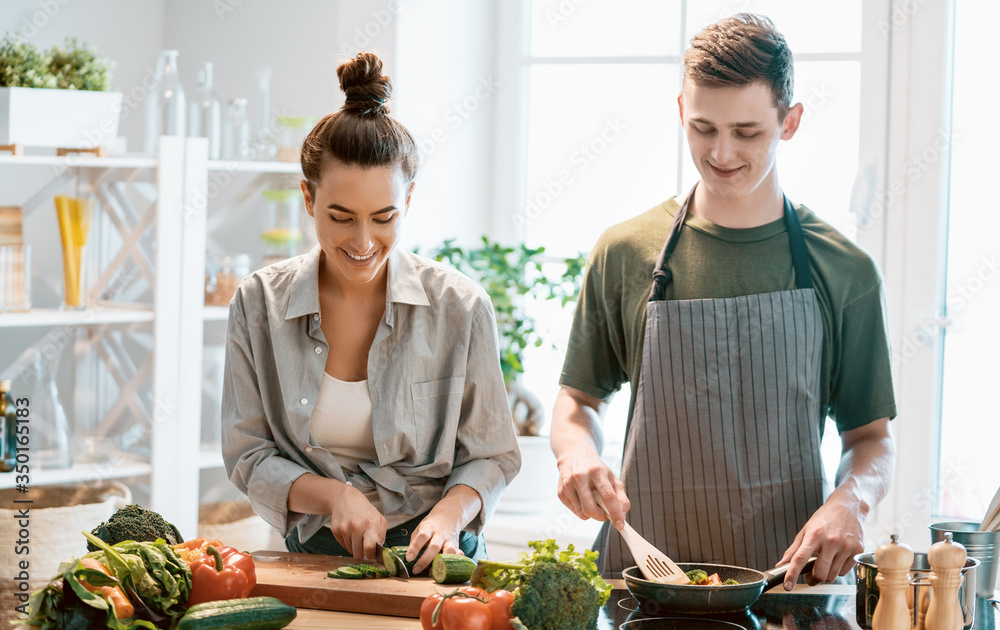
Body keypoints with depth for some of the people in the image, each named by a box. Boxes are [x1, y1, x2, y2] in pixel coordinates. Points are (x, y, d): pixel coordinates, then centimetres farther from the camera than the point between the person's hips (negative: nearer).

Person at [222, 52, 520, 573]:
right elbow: (249, 456, 5)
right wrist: (333, 495, -12)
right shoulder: (259, 305, 0)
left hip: (431, 561, -1)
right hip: (315, 556, 1)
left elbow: (490, 455, 6)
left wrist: (449, 513, -14)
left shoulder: (460, 308, -3)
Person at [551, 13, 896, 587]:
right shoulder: (625, 254, 7)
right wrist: (576, 450, -4)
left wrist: (850, 500, -11)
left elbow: (872, 436, 10)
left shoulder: (845, 271, 5)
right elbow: (580, 397, 18)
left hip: (788, 573, -1)